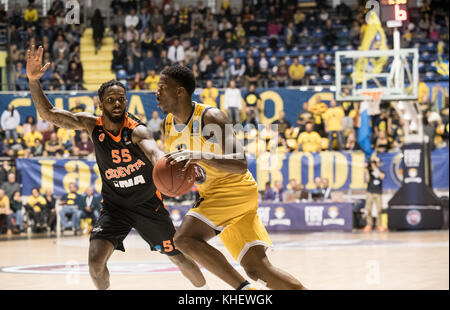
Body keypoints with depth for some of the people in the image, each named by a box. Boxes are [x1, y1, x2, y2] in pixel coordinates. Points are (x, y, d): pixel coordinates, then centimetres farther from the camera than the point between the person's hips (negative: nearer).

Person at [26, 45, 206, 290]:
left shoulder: (136, 130, -23)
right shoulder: (92, 125, -11)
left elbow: (154, 153, -45)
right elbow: (48, 113, -12)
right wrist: (33, 80, -27)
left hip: (147, 203, -2)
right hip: (114, 206, 2)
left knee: (179, 256, 9)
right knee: (96, 261, -18)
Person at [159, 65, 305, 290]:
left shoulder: (210, 117, -20)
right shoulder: (168, 125, 4)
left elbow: (241, 165, -29)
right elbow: (176, 162, 20)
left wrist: (200, 156, -41)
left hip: (235, 189, -8)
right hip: (212, 195, 8)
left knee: (185, 238, -23)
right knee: (257, 269, 2)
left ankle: (243, 288, -18)